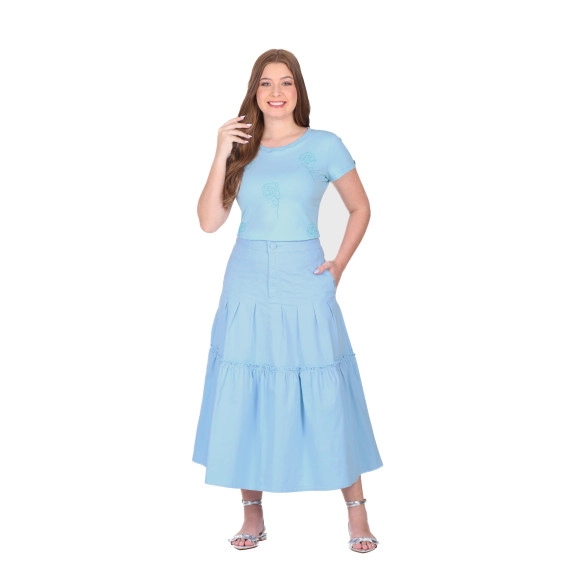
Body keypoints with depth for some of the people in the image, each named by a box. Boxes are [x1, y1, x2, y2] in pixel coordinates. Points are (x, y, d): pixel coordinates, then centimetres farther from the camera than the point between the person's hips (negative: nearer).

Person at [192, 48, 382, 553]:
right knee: (243, 399, 6)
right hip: (247, 290, 3)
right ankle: (253, 514, 20)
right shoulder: (241, 147, 7)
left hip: (305, 289, -2)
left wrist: (340, 265, -1)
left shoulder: (324, 145, 0)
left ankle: (357, 512, 15)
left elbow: (360, 209, 9)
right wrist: (222, 155, -9)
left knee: (326, 399, 1)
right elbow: (209, 221, -2)